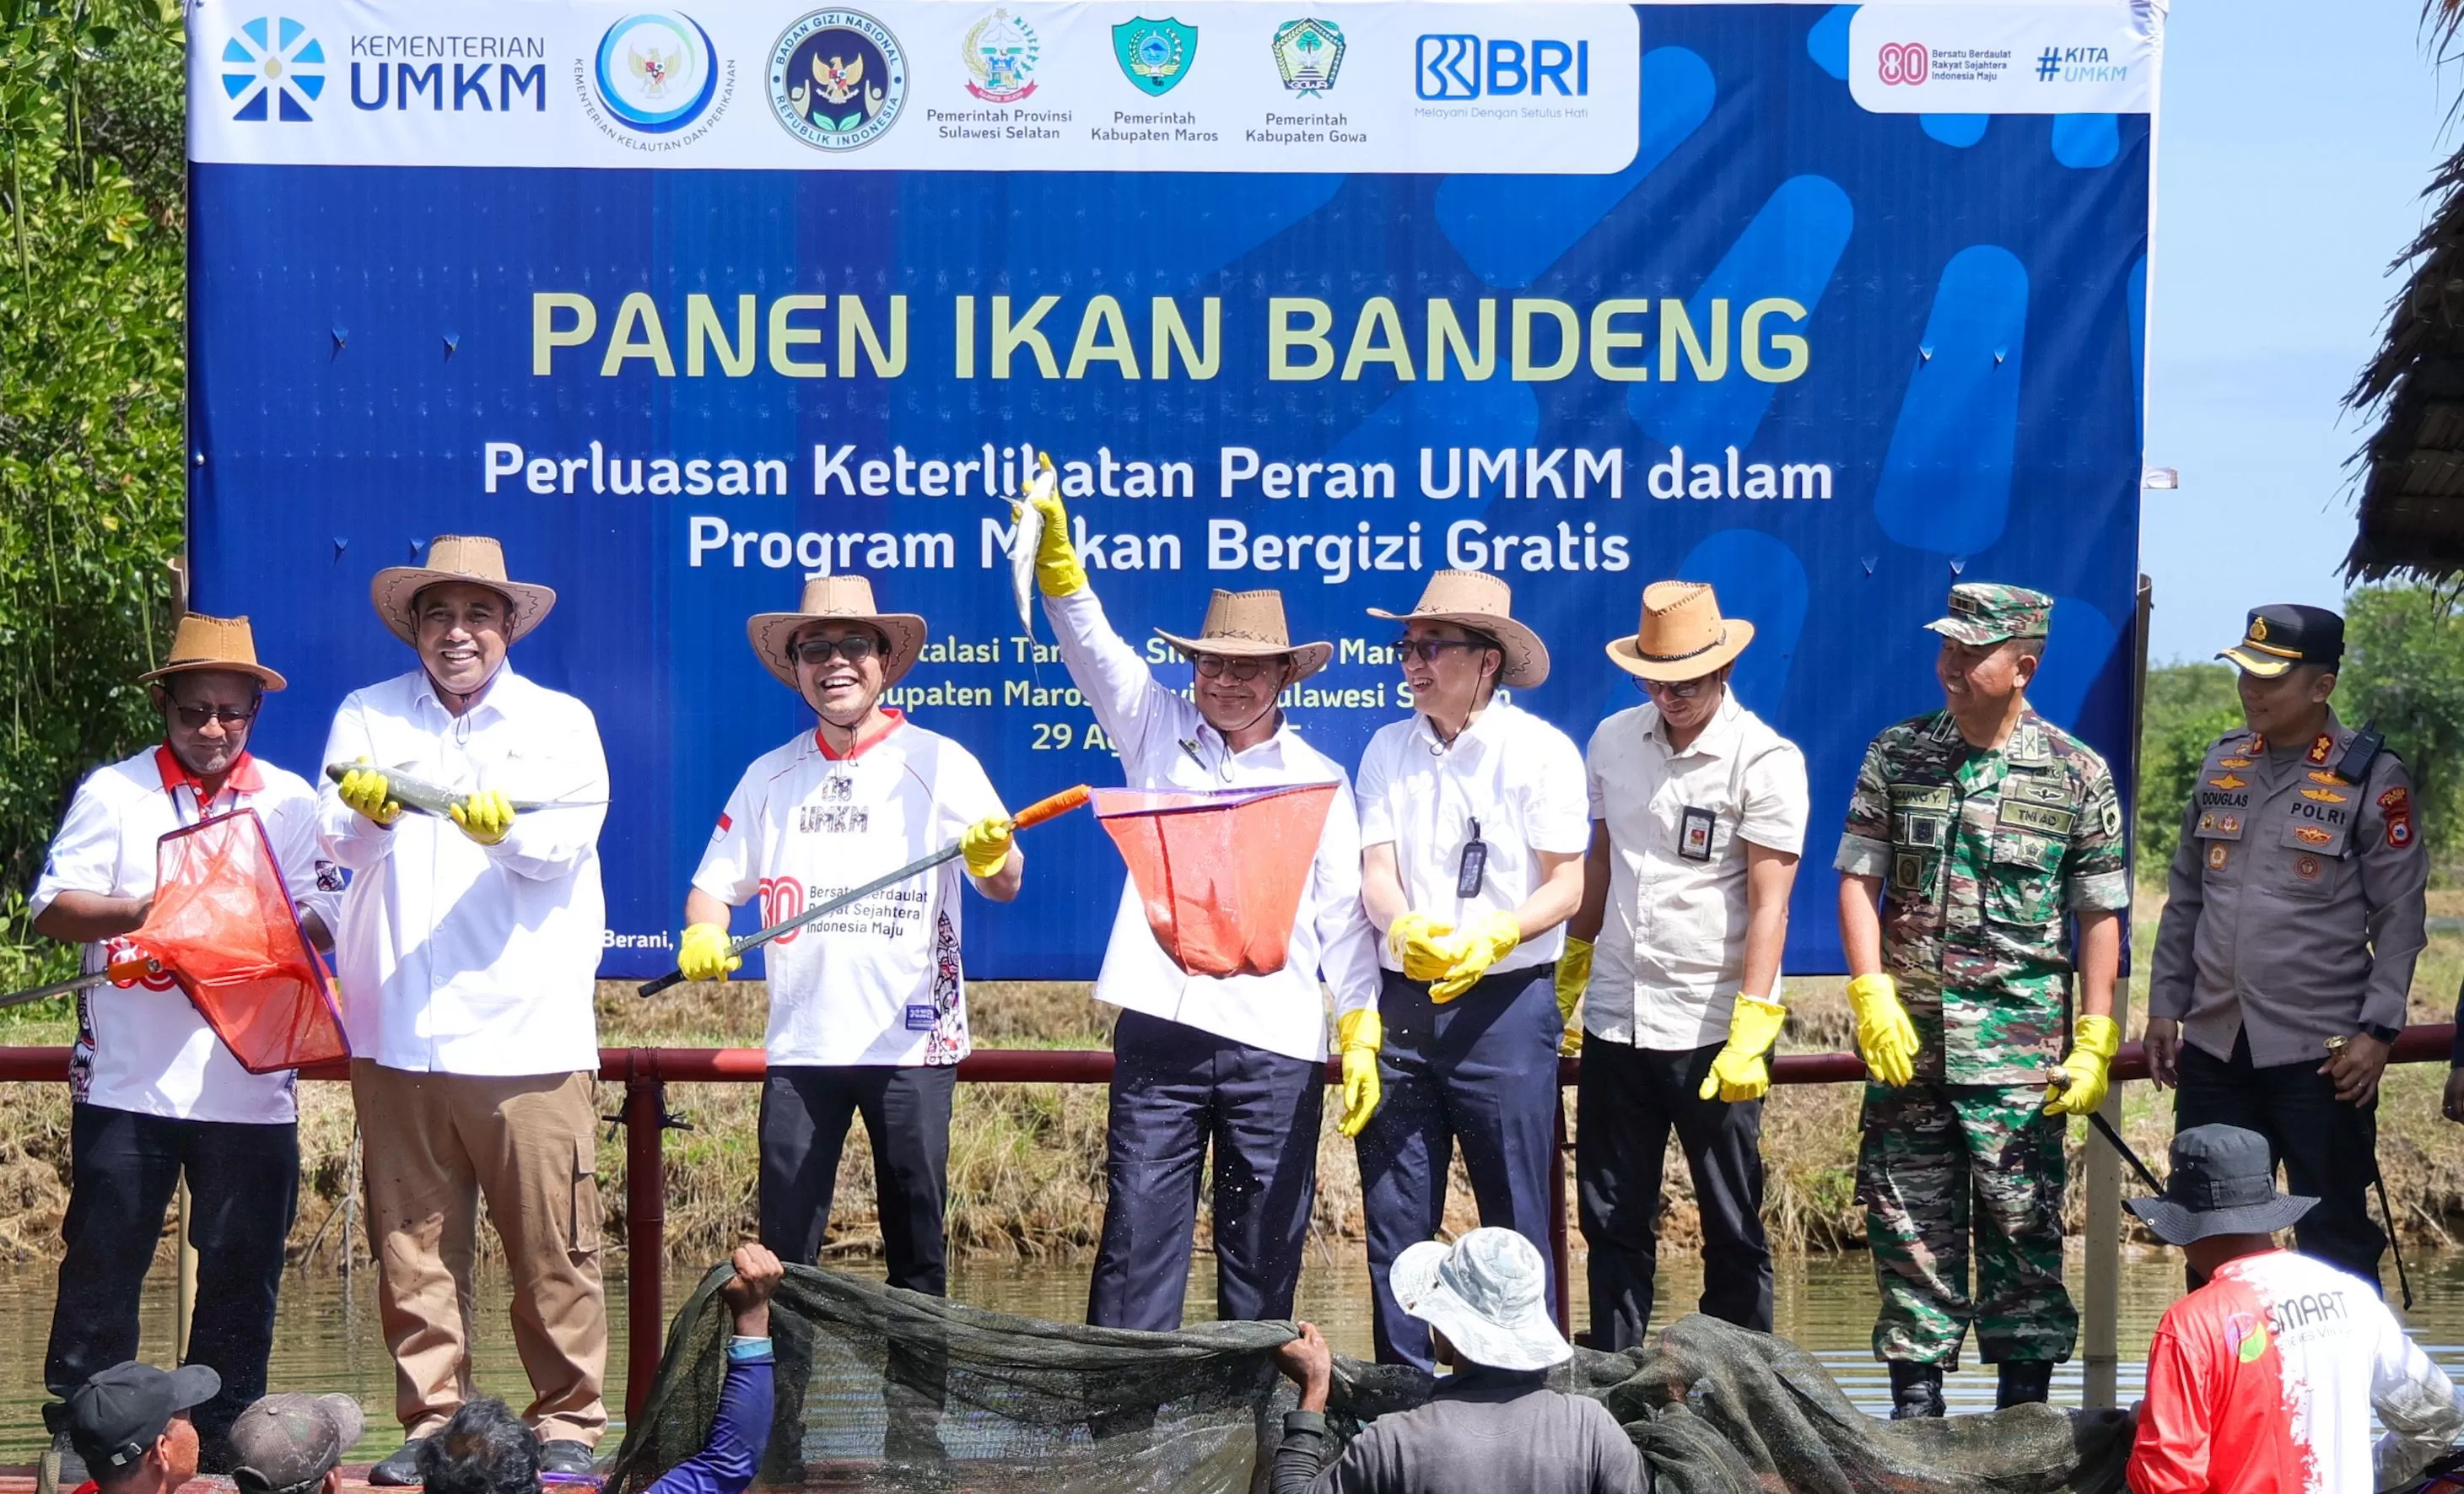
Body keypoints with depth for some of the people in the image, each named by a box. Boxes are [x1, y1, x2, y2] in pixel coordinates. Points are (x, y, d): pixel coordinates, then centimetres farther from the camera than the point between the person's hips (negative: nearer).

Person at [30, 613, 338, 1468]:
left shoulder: (290, 801, 10)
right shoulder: (113, 791, 5)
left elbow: (323, 920, 4)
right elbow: (53, 909, -3)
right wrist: (142, 910, -19)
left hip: (251, 1083, 2)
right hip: (125, 1080, -1)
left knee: (242, 1268, 5)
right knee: (103, 1262, 3)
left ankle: (224, 1432, 17)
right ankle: (79, 1434, 12)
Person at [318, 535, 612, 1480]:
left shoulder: (561, 721, 12)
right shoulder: (367, 717, 14)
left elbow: (565, 843, -4)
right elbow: (340, 840, 0)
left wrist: (507, 827, -26)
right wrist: (370, 810, -23)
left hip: (527, 1032, -1)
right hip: (396, 1033, 1)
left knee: (552, 1244, -3)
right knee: (411, 1244, 1)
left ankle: (567, 1425, 6)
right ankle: (430, 1421, 11)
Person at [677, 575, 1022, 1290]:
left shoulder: (939, 763, 0)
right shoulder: (770, 776, 11)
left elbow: (1004, 886, -8)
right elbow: (715, 884, 16)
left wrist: (993, 855, -32)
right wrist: (703, 935, -7)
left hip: (914, 1041, -3)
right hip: (800, 1043, 3)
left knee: (916, 1243, 2)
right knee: (783, 1250, 1)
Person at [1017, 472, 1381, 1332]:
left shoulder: (1318, 779, 11)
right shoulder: (1157, 731, 12)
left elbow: (1344, 916, 9)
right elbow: (1090, 646, -2)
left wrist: (1362, 1036, -1)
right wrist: (1053, 547, -18)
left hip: (1277, 1043, 0)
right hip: (1161, 1029, 0)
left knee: (1263, 1260, 4)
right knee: (1137, 1244, -3)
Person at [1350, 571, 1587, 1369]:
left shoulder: (1540, 750, -2)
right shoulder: (1389, 749, 11)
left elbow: (1566, 886, -5)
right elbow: (1376, 870, 3)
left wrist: (1492, 938, -23)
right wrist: (1405, 929, -20)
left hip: (1504, 1001, -4)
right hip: (1401, 1002, 4)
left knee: (1514, 1216, -2)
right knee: (1395, 1213, 6)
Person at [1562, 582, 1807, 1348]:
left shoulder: (1766, 760, -9)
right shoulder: (1614, 740, 7)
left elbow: (1769, 903, -14)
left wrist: (1751, 1031, -21)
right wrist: (1572, 970, 21)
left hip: (1711, 1027, -5)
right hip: (1615, 1019, 5)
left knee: (1732, 1226, 4)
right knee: (1612, 1221, 9)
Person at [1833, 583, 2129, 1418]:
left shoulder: (2077, 774, 1)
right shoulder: (1896, 756, 6)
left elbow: (2099, 916, 3)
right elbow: (1858, 881, 6)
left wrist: (2095, 1042, -3)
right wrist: (1873, 997, -6)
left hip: (2019, 1043, -2)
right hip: (1906, 1036, 2)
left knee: (2022, 1222, 0)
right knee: (1908, 1223, 5)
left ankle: (2024, 1401, 9)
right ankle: (1915, 1396, 14)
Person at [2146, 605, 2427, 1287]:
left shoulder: (2370, 779, -7)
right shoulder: (2221, 764, 8)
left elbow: (2400, 918, -6)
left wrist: (2376, 1032, -12)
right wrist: (2165, 1007, 11)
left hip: (2321, 1053, -5)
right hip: (2213, 1046, 5)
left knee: (2334, 1234, 2)